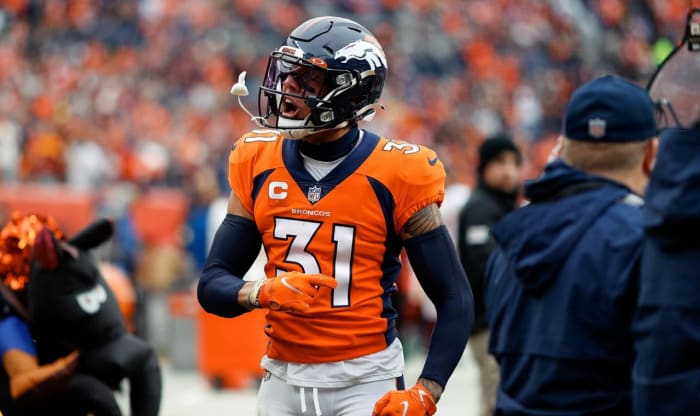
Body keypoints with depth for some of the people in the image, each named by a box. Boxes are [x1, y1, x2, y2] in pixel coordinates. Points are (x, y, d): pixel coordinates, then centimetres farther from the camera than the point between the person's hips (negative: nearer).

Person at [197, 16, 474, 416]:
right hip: (284, 379, 4)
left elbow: (456, 301, -6)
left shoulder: (395, 176, -10)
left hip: (365, 380, -4)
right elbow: (213, 285, 3)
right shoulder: (259, 164, 1)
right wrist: (264, 292, -20)